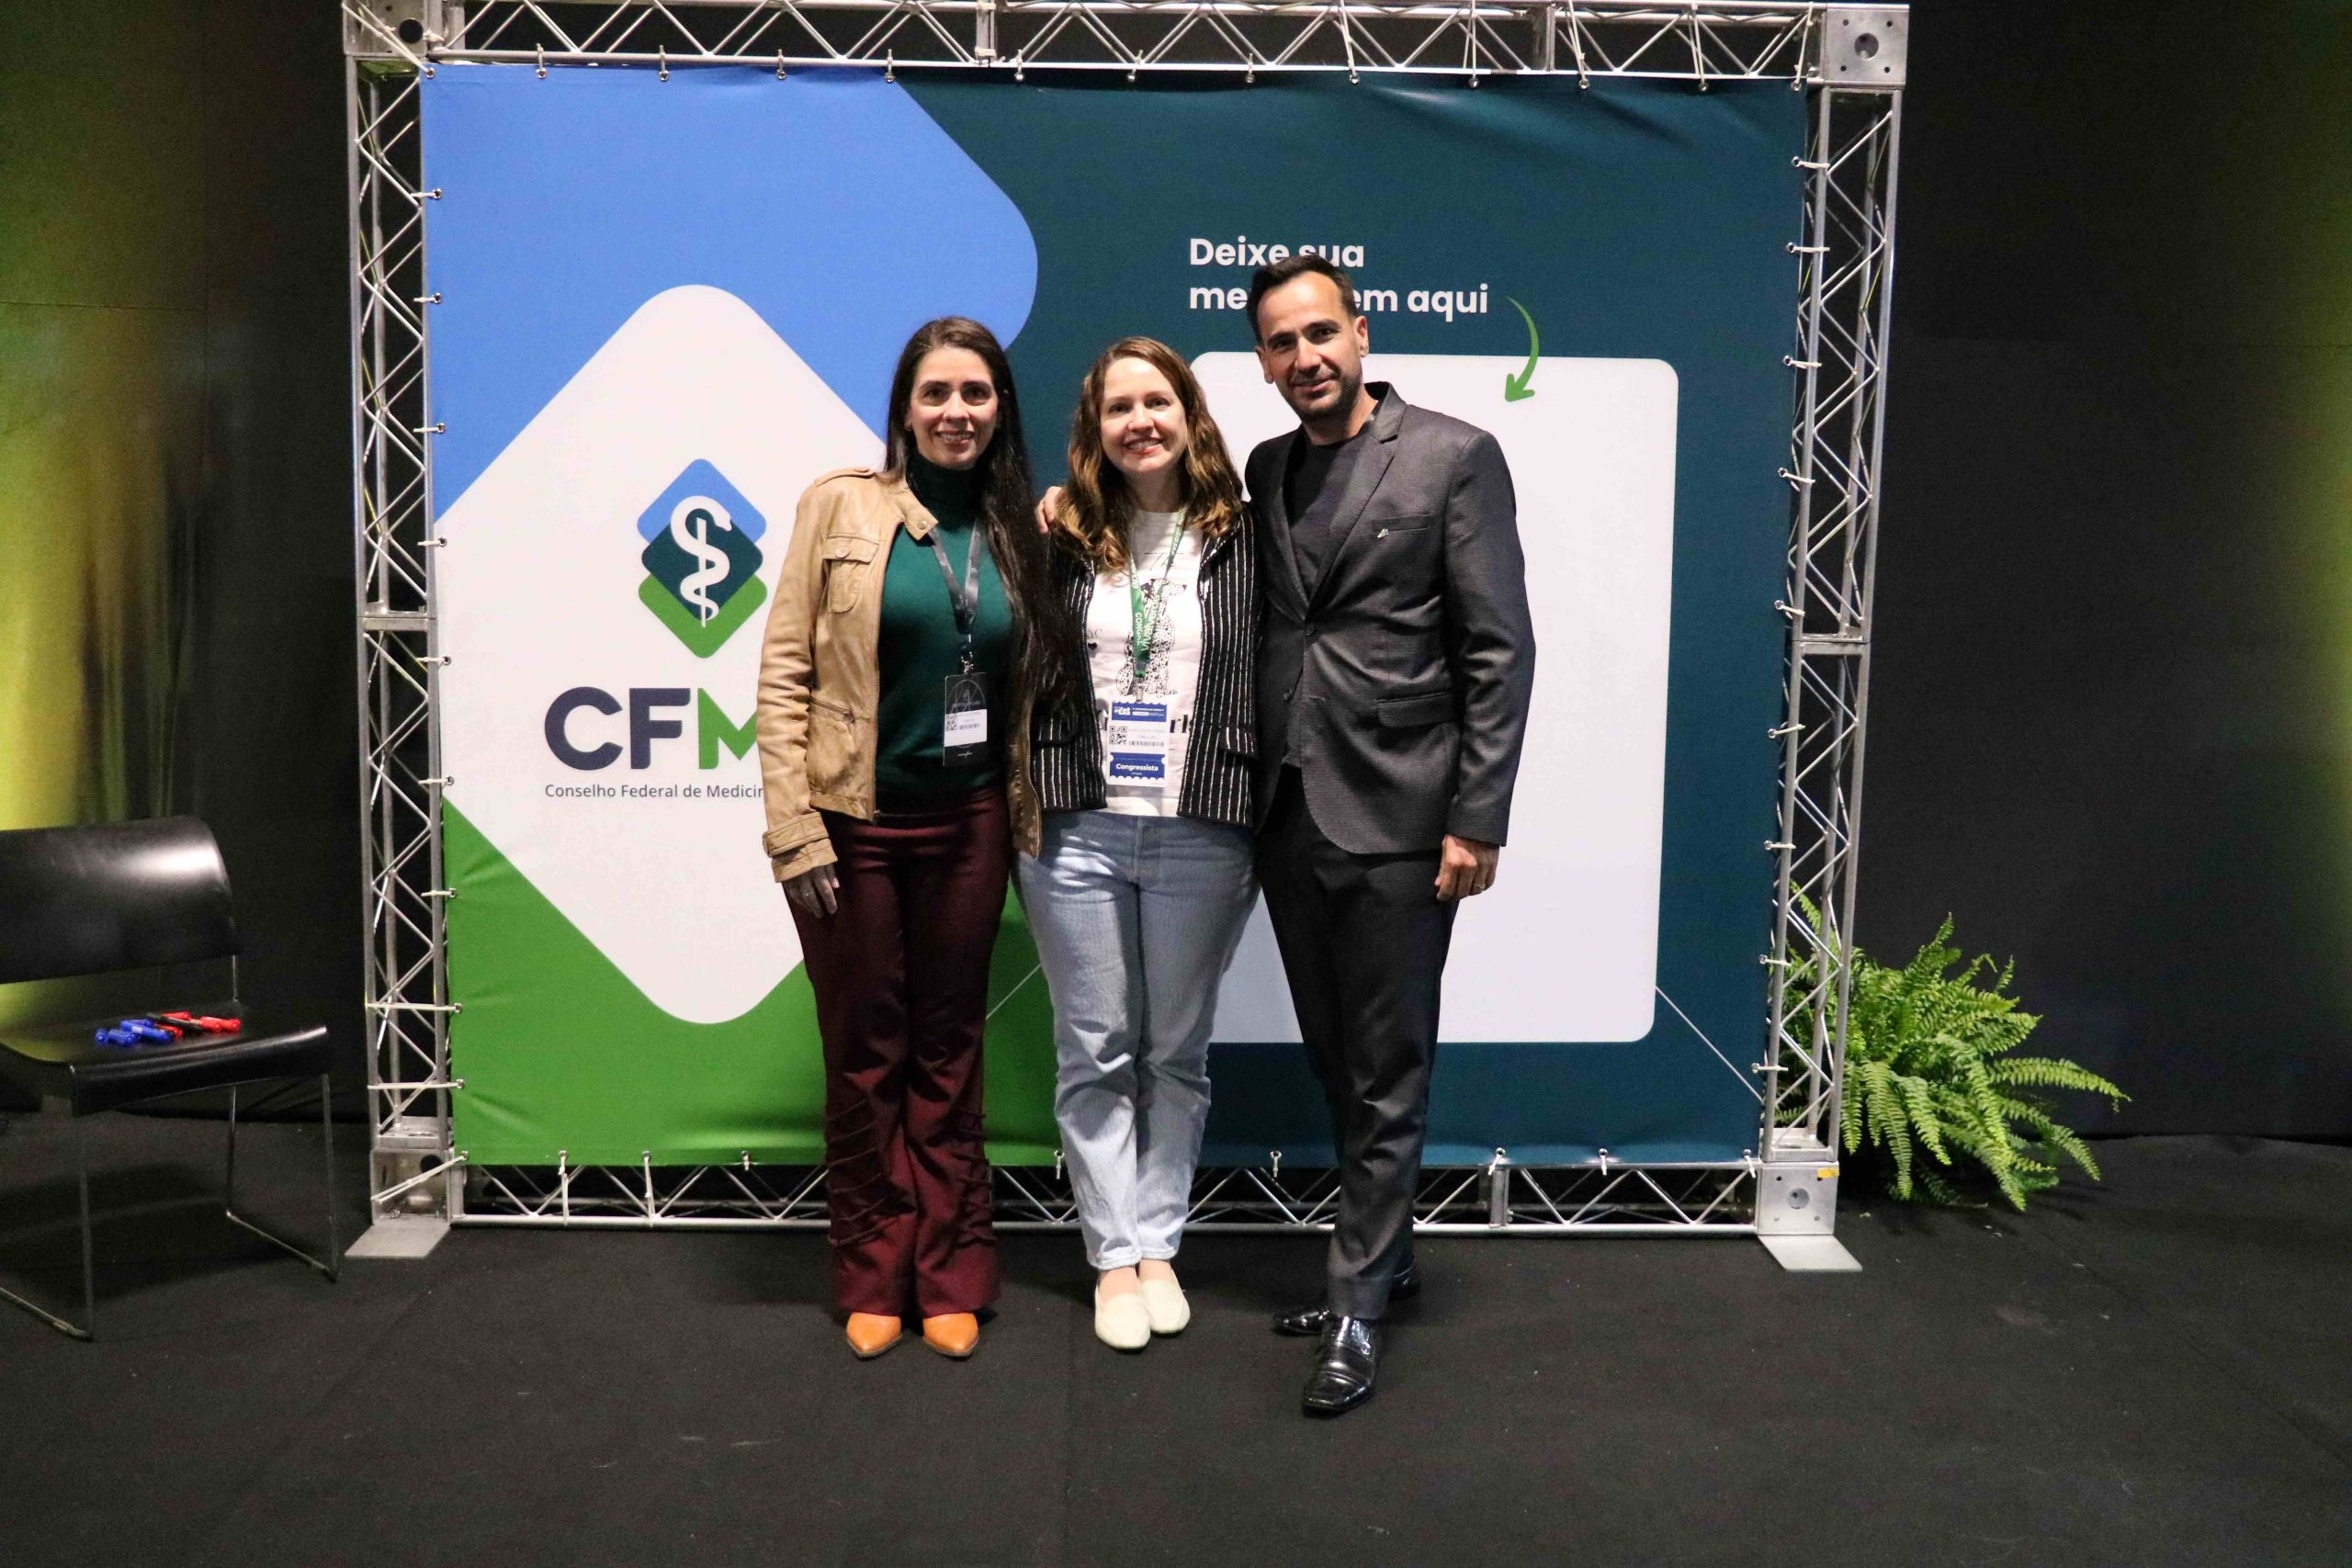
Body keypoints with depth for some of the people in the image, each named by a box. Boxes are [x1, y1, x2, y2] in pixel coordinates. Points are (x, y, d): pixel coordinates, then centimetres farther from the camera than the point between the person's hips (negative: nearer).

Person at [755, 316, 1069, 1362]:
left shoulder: (1015, 531, 6)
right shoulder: (842, 505, -4)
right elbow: (783, 671, -5)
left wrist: (1027, 817, 7)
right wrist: (794, 829, -11)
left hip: (966, 825, 3)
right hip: (854, 824, -2)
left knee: (948, 1052, 11)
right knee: (864, 1055, 8)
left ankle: (949, 1278, 24)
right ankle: (873, 1277, 24)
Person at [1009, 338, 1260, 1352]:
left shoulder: (1239, 541, 1)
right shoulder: (1063, 539, 4)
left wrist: (1260, 819, -2)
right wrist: (1022, 801, 2)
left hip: (1201, 838, -1)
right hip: (1077, 832, 1)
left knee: (1176, 1053, 11)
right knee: (1096, 1054, 8)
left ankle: (1159, 1245, 26)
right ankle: (1117, 1258, 21)